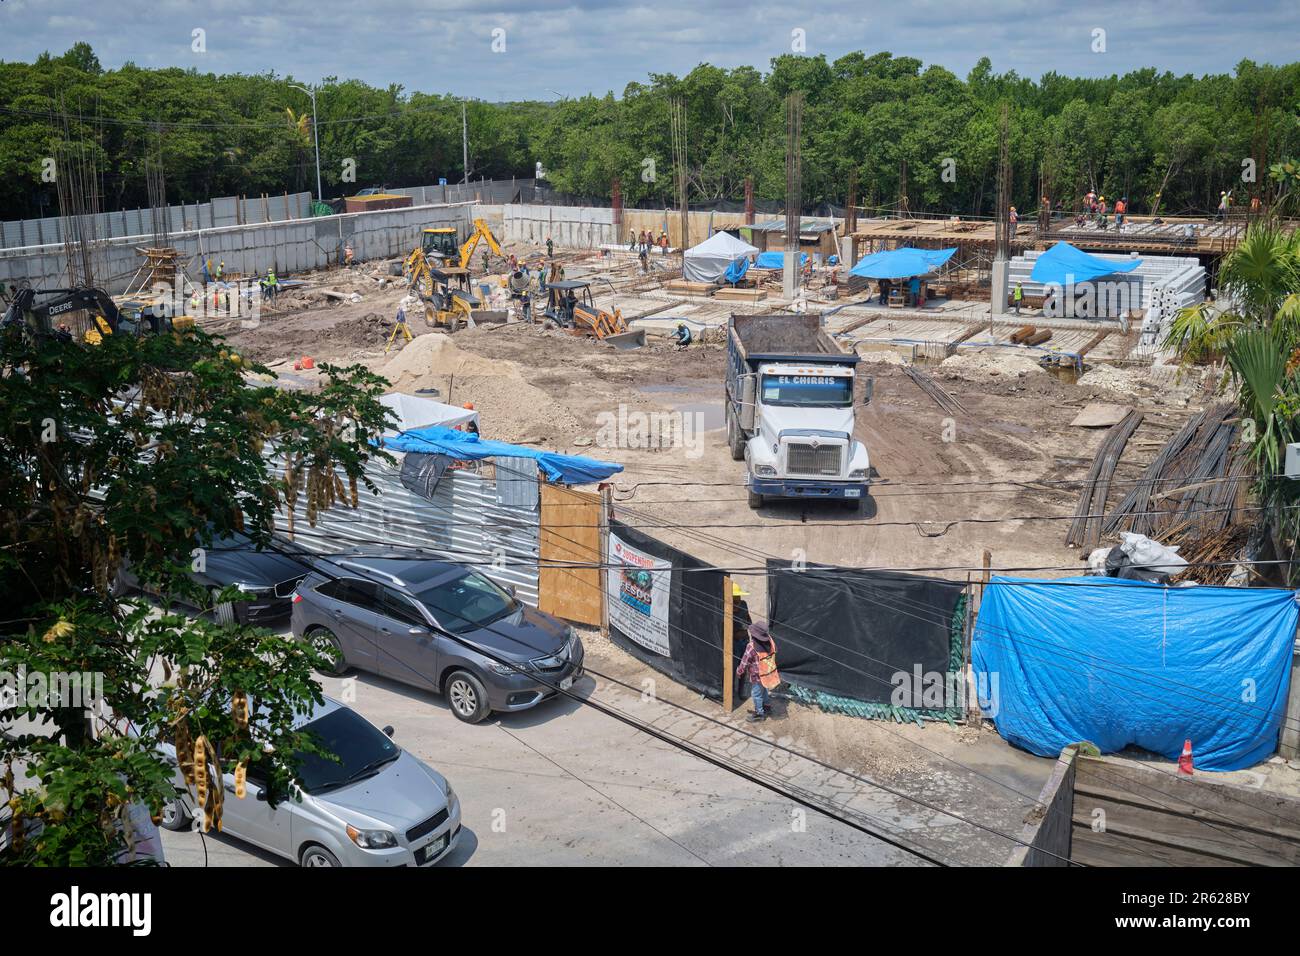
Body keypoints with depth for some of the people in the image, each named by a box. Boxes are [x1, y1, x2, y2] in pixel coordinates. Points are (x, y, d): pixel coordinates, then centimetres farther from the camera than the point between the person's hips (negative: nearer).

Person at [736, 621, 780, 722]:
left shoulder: (752, 647, -33)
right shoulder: (769, 640, -15)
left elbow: (744, 662, -21)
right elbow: (774, 650, 6)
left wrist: (739, 672, -3)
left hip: (757, 676, -6)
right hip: (769, 671, 6)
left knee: (756, 694, 15)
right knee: (765, 690, 30)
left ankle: (759, 713, 30)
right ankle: (767, 705, 49)